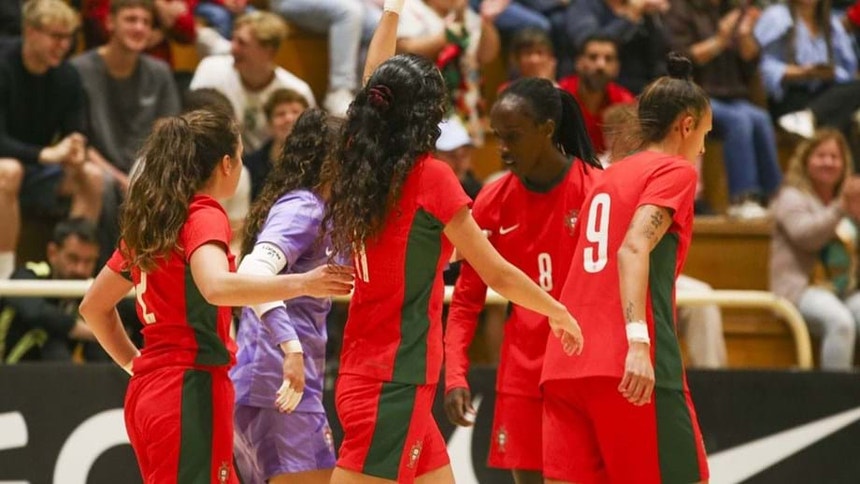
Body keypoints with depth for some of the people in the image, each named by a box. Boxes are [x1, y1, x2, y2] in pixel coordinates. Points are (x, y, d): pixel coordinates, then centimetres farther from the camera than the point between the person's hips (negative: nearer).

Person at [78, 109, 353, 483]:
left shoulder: (147, 220, 14)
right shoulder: (204, 216, -10)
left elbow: (93, 306, 23)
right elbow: (217, 287, -31)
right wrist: (302, 284, -31)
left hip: (148, 392, 9)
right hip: (190, 391, -9)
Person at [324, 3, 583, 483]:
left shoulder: (361, 167, 5)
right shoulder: (430, 177, -11)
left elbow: (377, 85, 24)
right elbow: (498, 274, -3)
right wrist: (559, 312, 12)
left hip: (365, 375, 8)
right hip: (397, 385, -8)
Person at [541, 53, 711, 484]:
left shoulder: (606, 179, 23)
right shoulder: (675, 172, 0)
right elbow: (634, 247, -15)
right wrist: (638, 340, -25)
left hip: (565, 367, 7)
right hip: (635, 369, -7)